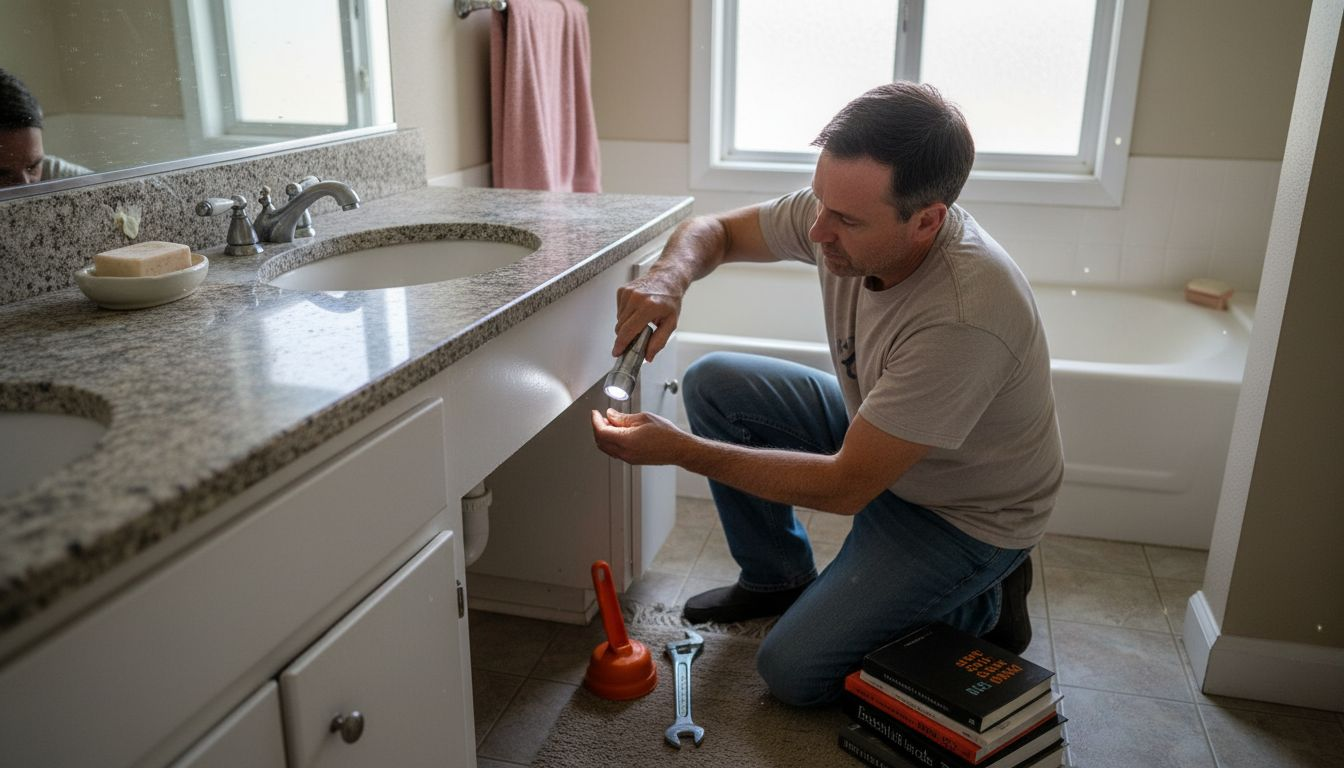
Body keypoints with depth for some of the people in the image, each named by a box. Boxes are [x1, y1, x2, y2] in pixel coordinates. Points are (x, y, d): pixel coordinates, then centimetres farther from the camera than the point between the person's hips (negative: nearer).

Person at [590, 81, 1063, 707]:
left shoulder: (964, 317, -39)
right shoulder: (843, 210, -18)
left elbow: (845, 486, -33)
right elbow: (712, 230, -3)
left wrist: (681, 451, -32)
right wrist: (669, 277, -27)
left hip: (965, 513, -7)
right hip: (874, 433, 7)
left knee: (793, 671, -12)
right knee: (712, 383, -5)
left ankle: (982, 603, 9)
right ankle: (778, 579, 12)